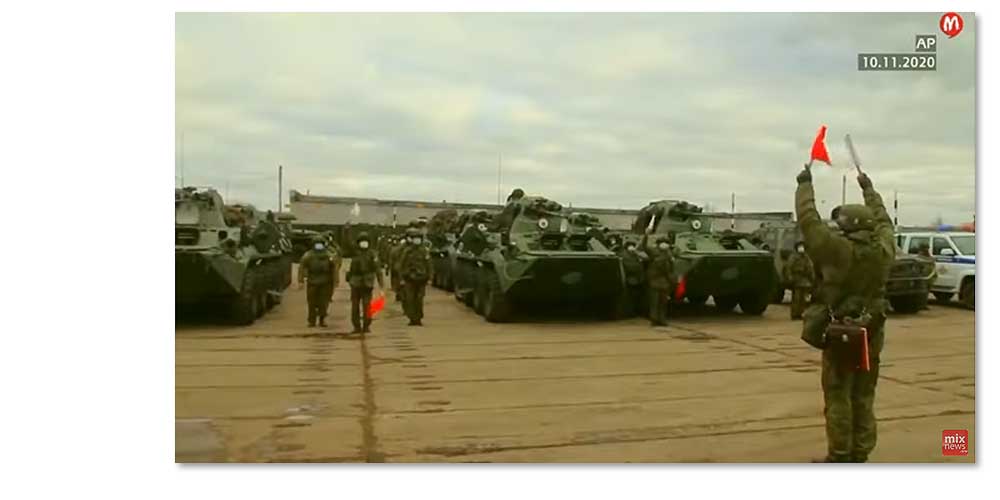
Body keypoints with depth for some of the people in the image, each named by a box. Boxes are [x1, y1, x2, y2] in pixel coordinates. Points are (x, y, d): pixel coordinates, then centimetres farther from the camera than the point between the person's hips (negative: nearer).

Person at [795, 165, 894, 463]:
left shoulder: (838, 249, -17)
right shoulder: (884, 250, -2)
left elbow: (808, 219, -9)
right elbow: (883, 221, 19)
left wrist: (805, 184, 6)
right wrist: (868, 188, 32)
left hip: (840, 333, -5)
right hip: (871, 334, 5)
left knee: (838, 398, 2)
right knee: (863, 397, 13)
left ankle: (839, 458, 6)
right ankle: (860, 456, 19)